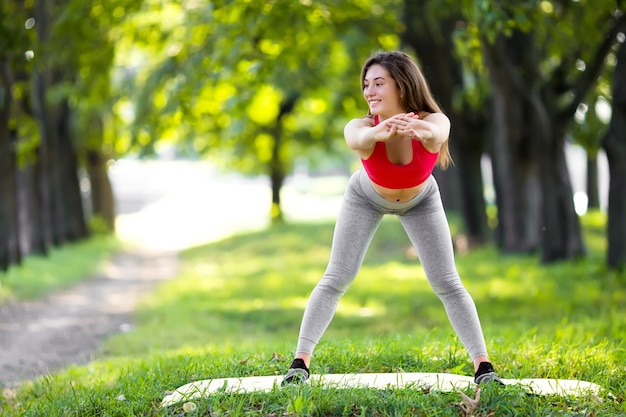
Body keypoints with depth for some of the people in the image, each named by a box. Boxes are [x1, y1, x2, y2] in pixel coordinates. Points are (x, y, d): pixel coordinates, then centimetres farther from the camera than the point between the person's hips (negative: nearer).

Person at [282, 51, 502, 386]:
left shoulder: (434, 121, -37)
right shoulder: (362, 127, -37)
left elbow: (436, 133, -62)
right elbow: (358, 139, -62)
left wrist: (420, 130, -87)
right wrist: (380, 132, -87)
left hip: (419, 201, 0)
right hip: (366, 198, 0)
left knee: (448, 284, -6)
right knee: (336, 279, -8)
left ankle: (483, 366, 0)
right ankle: (300, 362, -3)